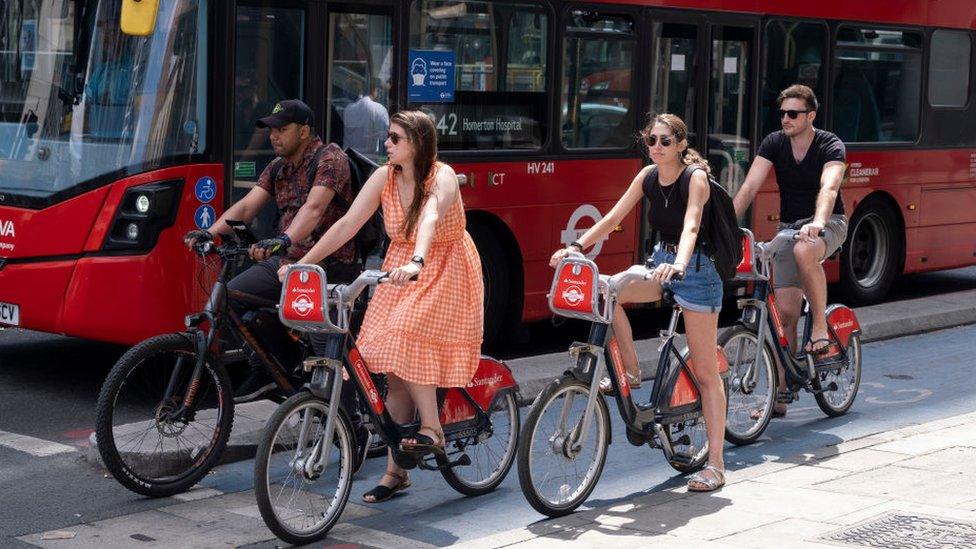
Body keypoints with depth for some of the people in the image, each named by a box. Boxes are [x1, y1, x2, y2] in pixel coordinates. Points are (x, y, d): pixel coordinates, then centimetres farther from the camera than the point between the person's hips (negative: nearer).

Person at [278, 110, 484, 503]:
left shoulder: (442, 177, -19)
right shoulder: (384, 178, -5)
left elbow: (430, 220, -38)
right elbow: (347, 224, -6)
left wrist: (416, 263, -56)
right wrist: (301, 263, -11)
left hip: (445, 271, -5)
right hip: (401, 271, 5)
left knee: (407, 338, -28)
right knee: (395, 366, -2)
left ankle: (432, 429, -10)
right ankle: (396, 469, 5)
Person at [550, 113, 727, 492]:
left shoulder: (695, 177, -17)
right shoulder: (648, 176, 1)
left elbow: (690, 227, -33)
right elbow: (613, 217, -2)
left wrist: (679, 264, -52)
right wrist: (577, 246, -16)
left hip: (696, 268, -6)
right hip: (661, 261, 6)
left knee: (705, 372, -5)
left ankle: (715, 464, -1)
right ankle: (631, 373, -2)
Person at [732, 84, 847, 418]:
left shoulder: (830, 146, -14)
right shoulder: (774, 143, -4)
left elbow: (829, 188, -32)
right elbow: (749, 188, -13)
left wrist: (817, 223, -51)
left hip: (827, 224, -3)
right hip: (788, 227, 4)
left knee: (804, 250, -40)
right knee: (786, 310, -6)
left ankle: (821, 326, -22)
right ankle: (781, 393, 0)